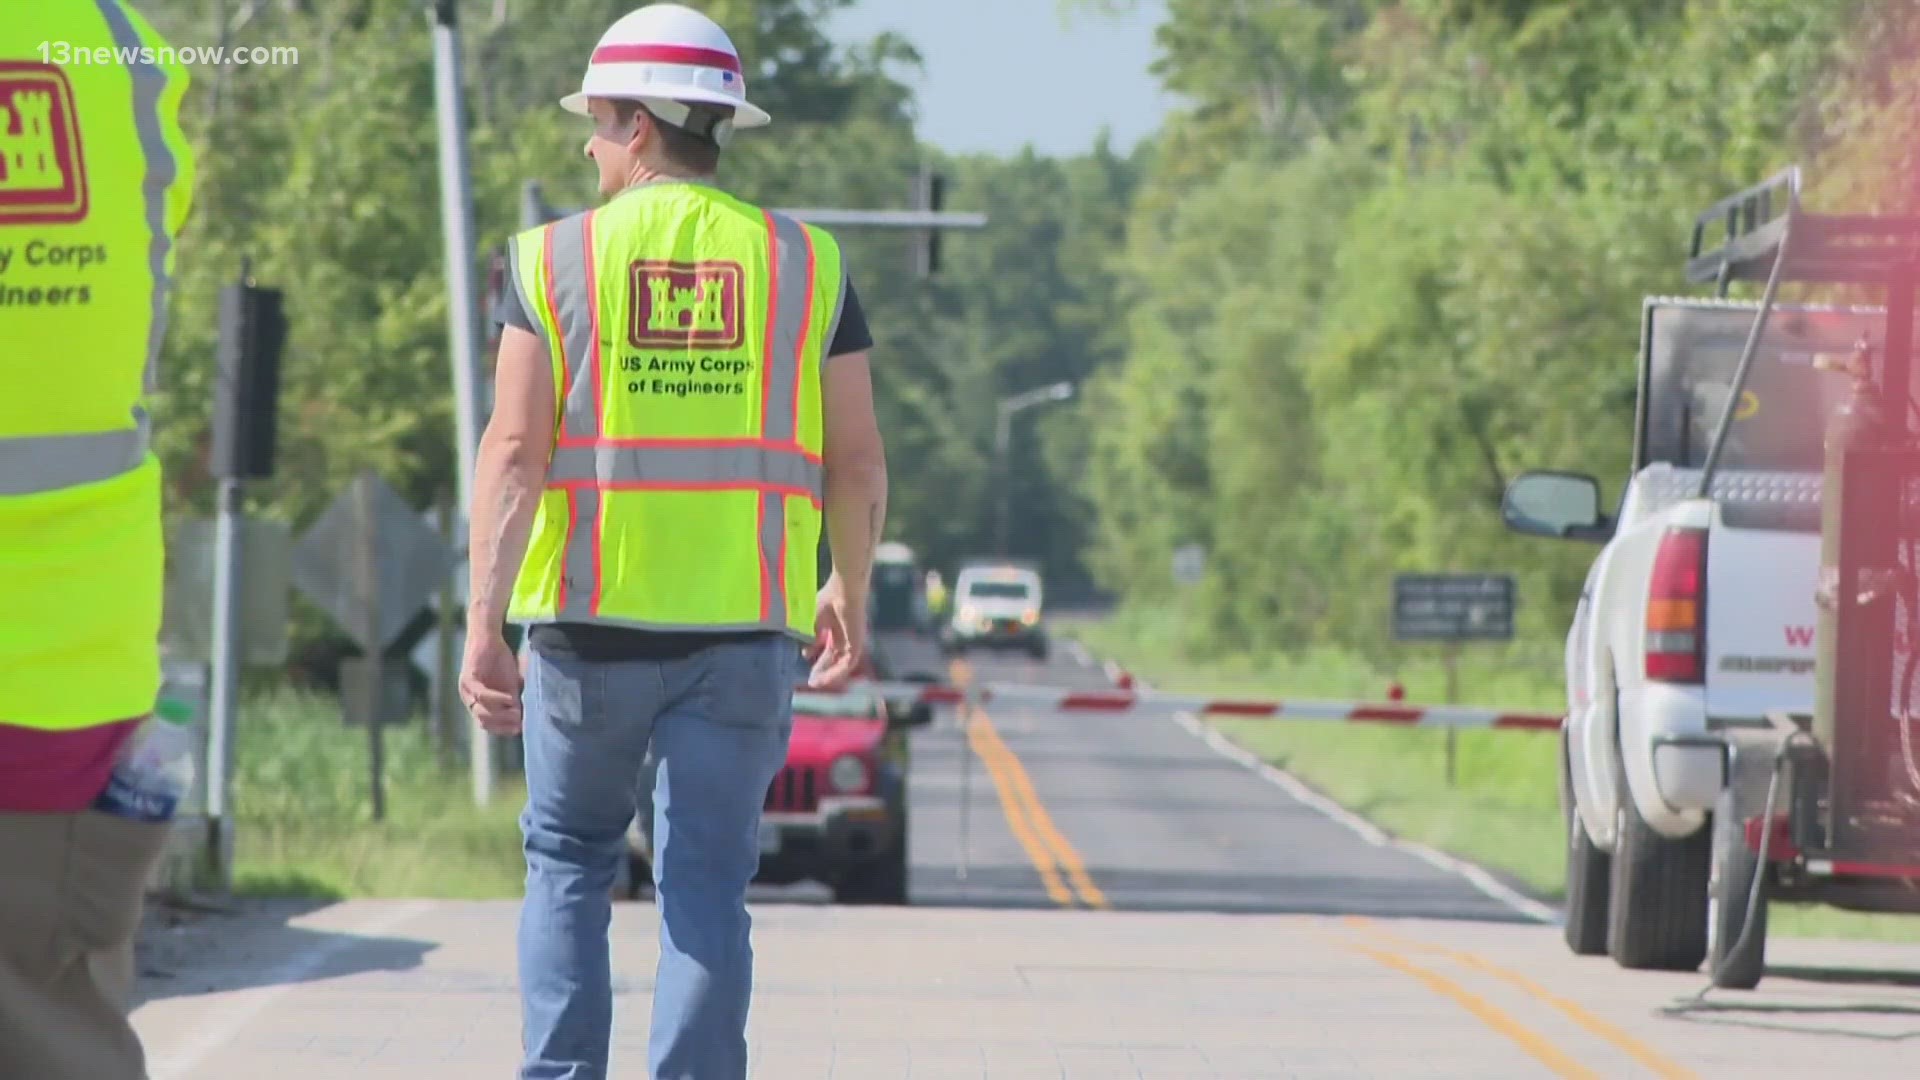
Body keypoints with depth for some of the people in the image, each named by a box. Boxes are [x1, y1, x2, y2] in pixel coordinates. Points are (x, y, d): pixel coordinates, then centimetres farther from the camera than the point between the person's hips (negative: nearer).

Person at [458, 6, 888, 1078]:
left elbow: (515, 449, -8)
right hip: (744, 626, 1)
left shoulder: (559, 257, -1)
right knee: (708, 889, 3)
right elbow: (857, 463, 5)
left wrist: (484, 622, -10)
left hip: (591, 618, -1)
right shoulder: (806, 263, 4)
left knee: (569, 860, 16)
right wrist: (850, 593, 20)